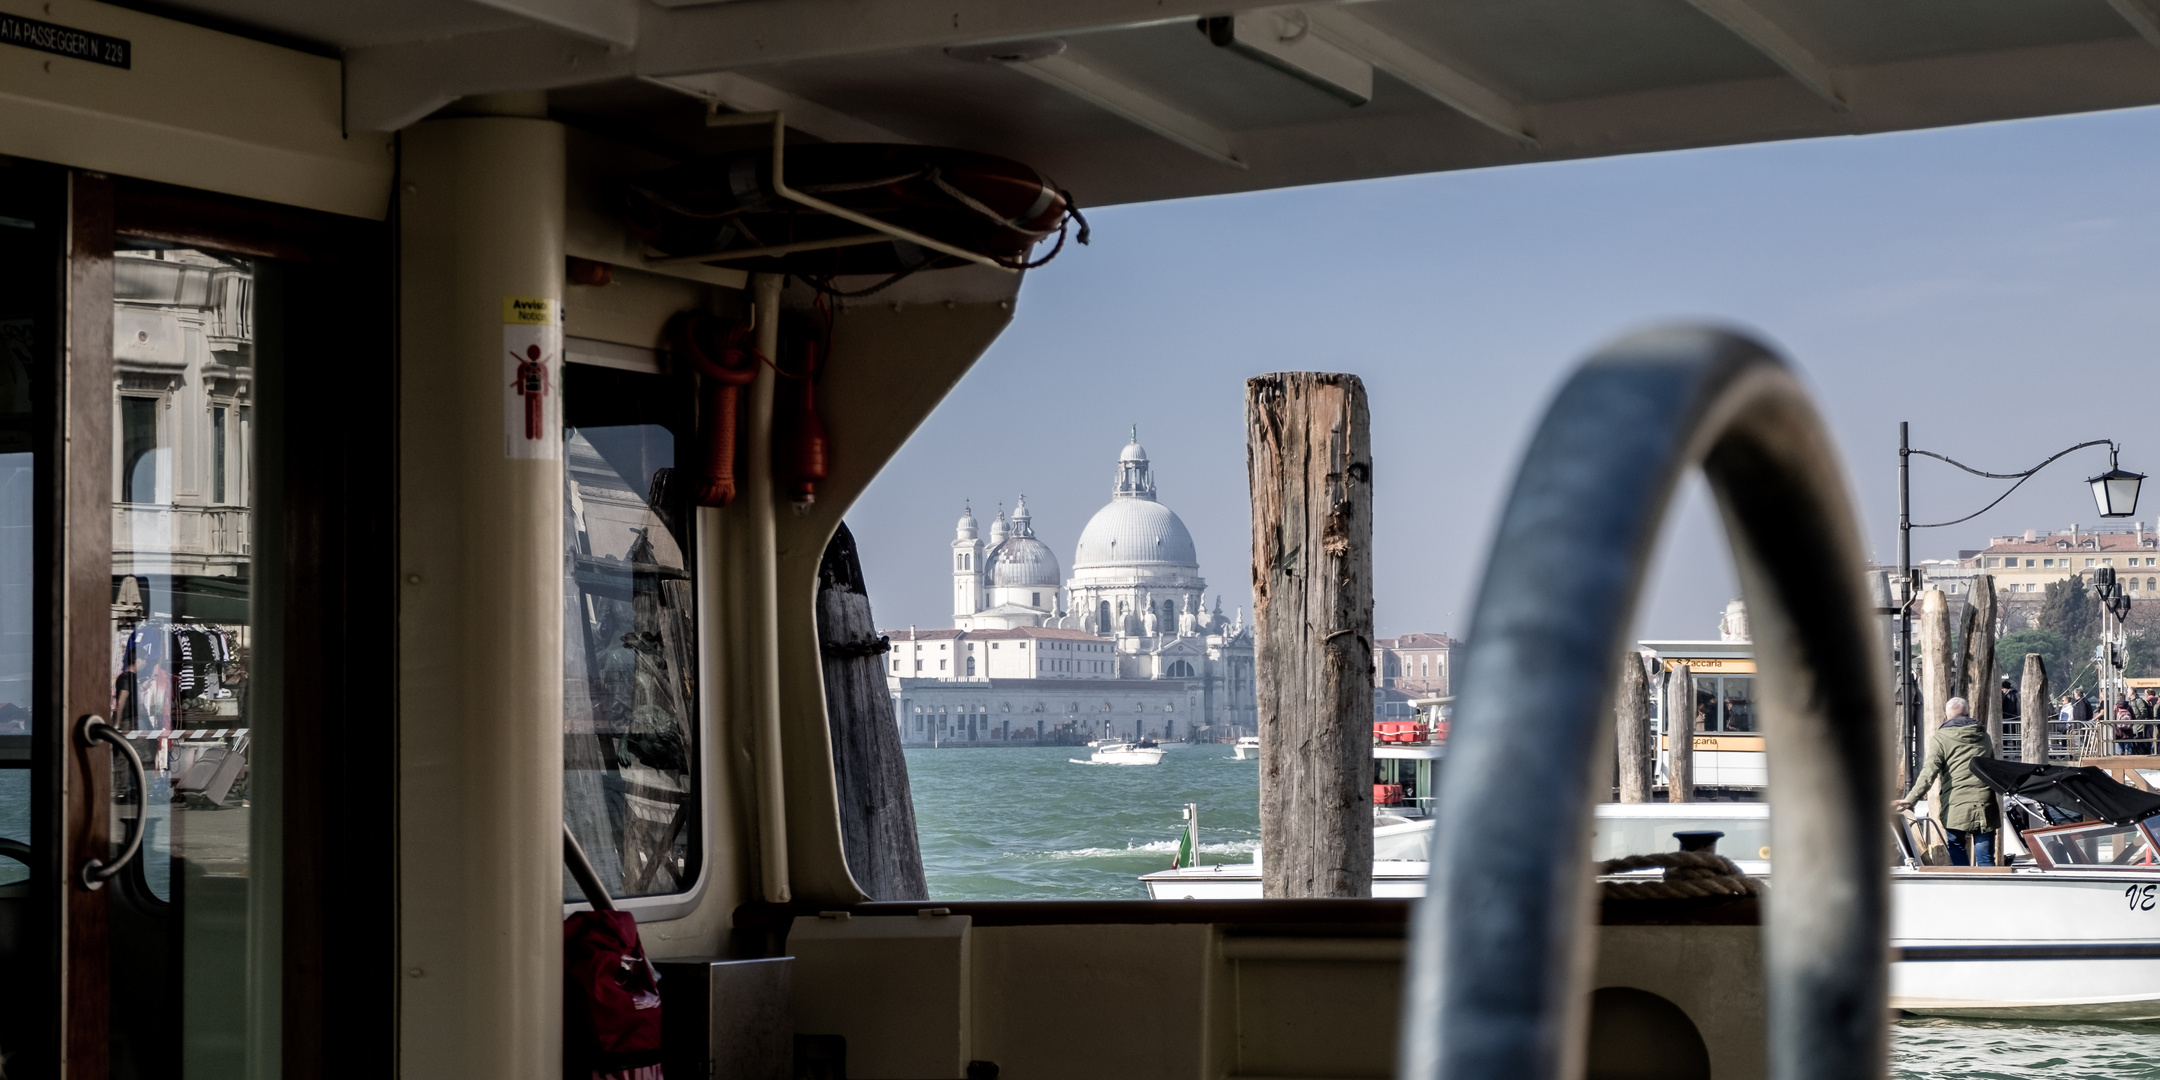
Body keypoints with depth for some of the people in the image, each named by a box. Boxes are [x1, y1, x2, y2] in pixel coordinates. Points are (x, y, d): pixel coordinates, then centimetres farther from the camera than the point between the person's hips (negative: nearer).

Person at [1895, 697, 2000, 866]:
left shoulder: (1940, 739, 2)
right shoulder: (1985, 737, 18)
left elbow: (1929, 773, -10)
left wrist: (1911, 799, -14)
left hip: (1956, 807, -3)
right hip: (1985, 806, 3)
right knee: (1985, 858, 3)